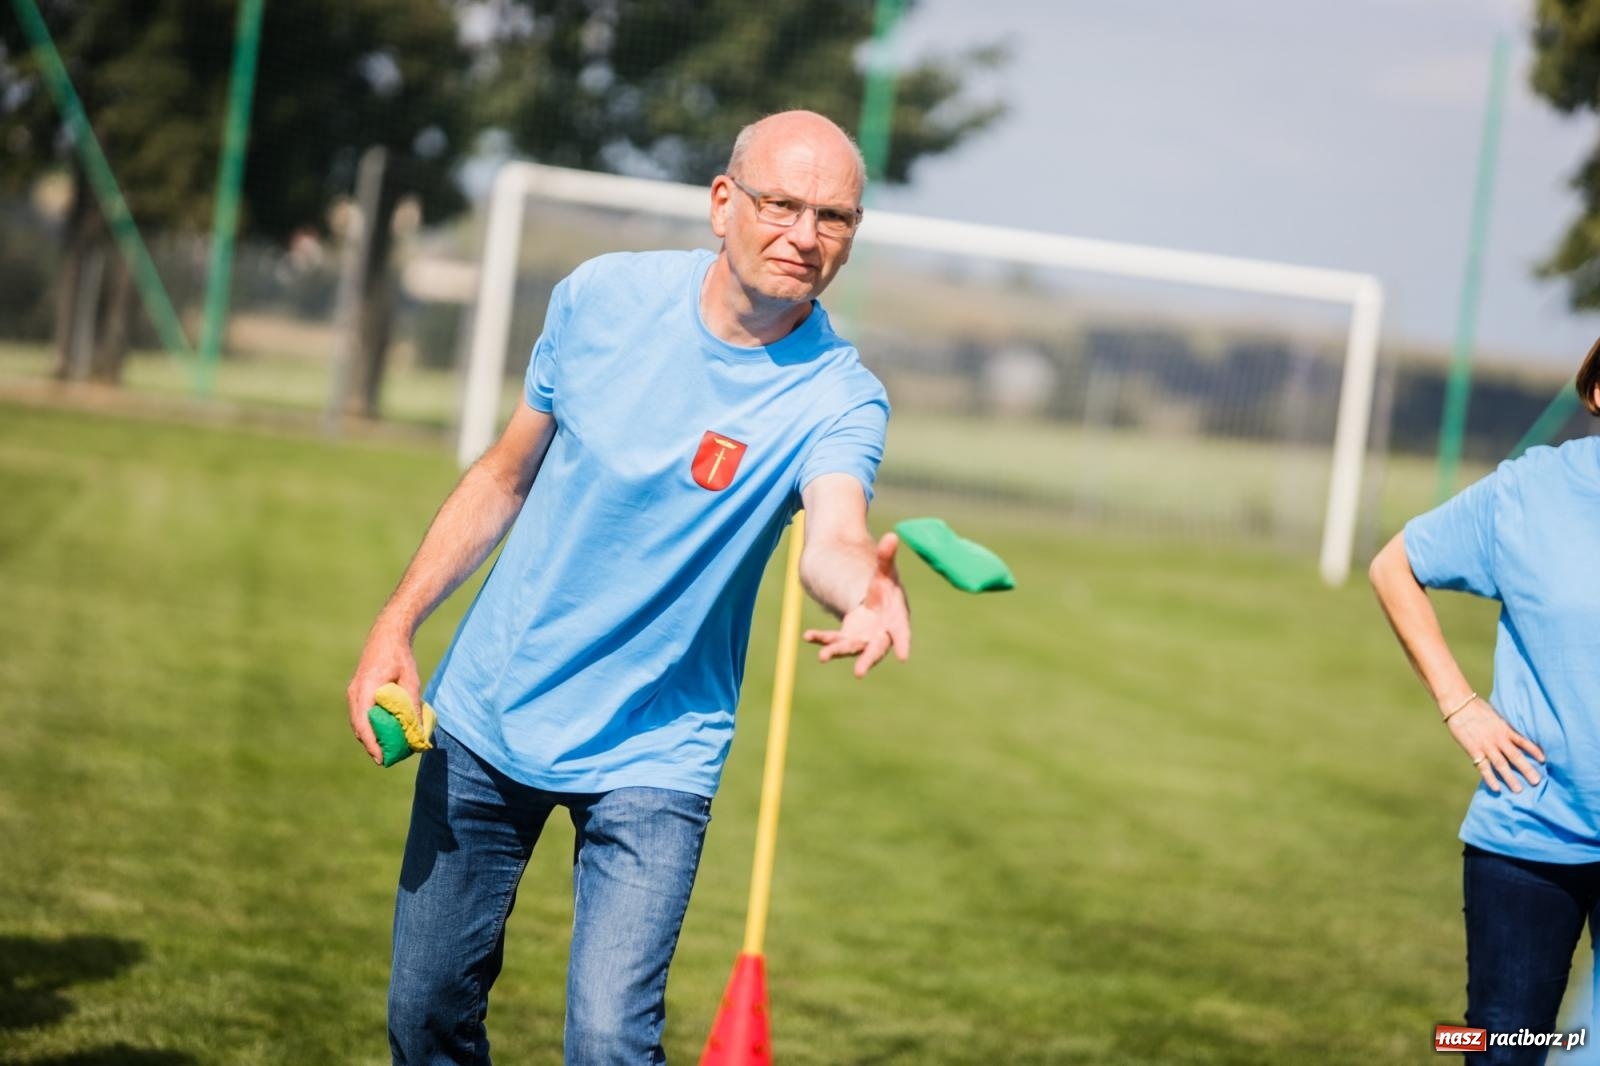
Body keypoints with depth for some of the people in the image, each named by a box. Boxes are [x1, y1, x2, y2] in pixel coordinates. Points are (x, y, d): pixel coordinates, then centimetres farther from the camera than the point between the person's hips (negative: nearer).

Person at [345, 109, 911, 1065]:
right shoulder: (604, 296, -7)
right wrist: (397, 624, 0)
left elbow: (834, 535, -38)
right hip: (485, 713, 3)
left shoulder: (837, 395, -17)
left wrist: (866, 583, -62)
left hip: (652, 758, -3)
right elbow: (508, 473, 6)